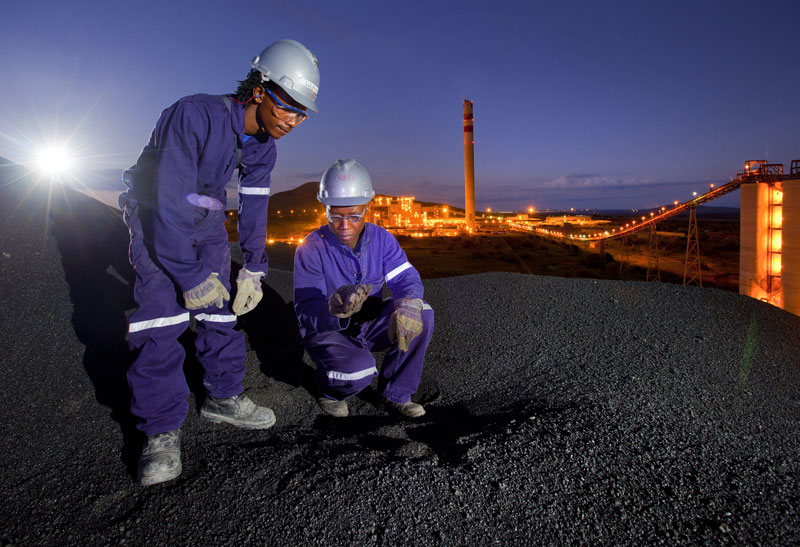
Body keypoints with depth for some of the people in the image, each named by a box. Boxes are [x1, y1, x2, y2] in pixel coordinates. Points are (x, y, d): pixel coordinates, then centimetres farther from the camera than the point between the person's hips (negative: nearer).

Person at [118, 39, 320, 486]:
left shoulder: (265, 144, -7)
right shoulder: (195, 116, -30)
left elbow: (255, 206, 1)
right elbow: (170, 203, -31)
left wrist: (254, 268, -1)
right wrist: (191, 276, -28)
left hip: (206, 220, 6)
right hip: (155, 213, -6)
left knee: (222, 307, 3)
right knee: (162, 315, -15)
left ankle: (224, 396, 20)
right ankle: (163, 429, -6)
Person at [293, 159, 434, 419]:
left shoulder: (381, 239, -7)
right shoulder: (311, 249, -19)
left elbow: (407, 278, -13)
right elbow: (306, 312, -25)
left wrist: (408, 304, -39)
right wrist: (335, 308, -49)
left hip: (369, 326, 4)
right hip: (327, 330, -4)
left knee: (422, 314, -22)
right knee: (358, 370, -35)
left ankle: (396, 395, -7)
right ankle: (330, 390, 5)